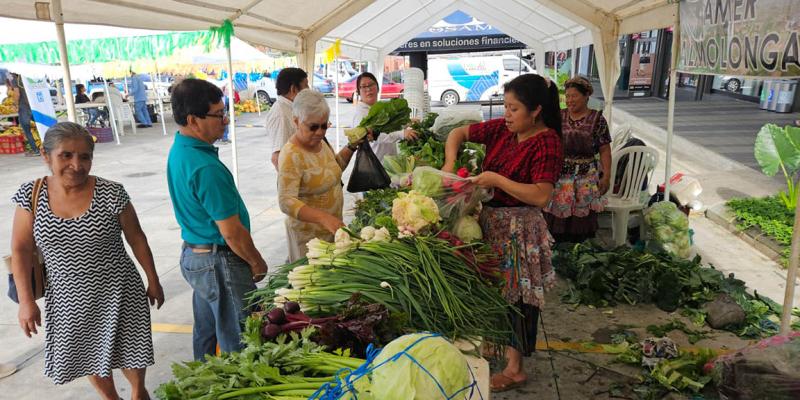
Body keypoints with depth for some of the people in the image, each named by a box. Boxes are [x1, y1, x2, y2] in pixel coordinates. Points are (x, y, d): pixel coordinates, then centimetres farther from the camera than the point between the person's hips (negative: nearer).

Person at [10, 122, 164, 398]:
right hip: (68, 299, 2)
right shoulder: (31, 195, -8)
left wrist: (153, 280, 2)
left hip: (116, 293, -2)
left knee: (129, 350, 11)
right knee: (91, 356, 18)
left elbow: (137, 240, -4)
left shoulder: (111, 194, -15)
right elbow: (21, 250, -1)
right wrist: (26, 301, -5)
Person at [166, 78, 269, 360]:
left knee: (206, 331, 24)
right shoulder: (206, 168, -27)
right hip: (219, 263, -10)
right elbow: (231, 232, -24)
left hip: (192, 255, 10)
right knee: (238, 341, 4)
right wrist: (257, 263, -8)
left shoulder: (178, 150, 4)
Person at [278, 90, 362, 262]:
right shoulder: (291, 155, -24)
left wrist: (351, 147, 4)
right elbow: (286, 202, -32)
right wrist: (323, 217, -44)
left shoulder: (320, 142, 0)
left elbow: (336, 166, 20)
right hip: (309, 232, -8)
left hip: (332, 226, 8)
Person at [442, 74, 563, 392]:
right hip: (490, 220, 6)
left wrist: (497, 180, -25)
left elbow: (541, 196, -26)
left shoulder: (546, 142, -18)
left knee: (517, 294, 6)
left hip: (519, 229, -6)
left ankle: (515, 368, 23)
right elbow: (459, 133, 10)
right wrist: (450, 163, -6)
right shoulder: (502, 128, 1)